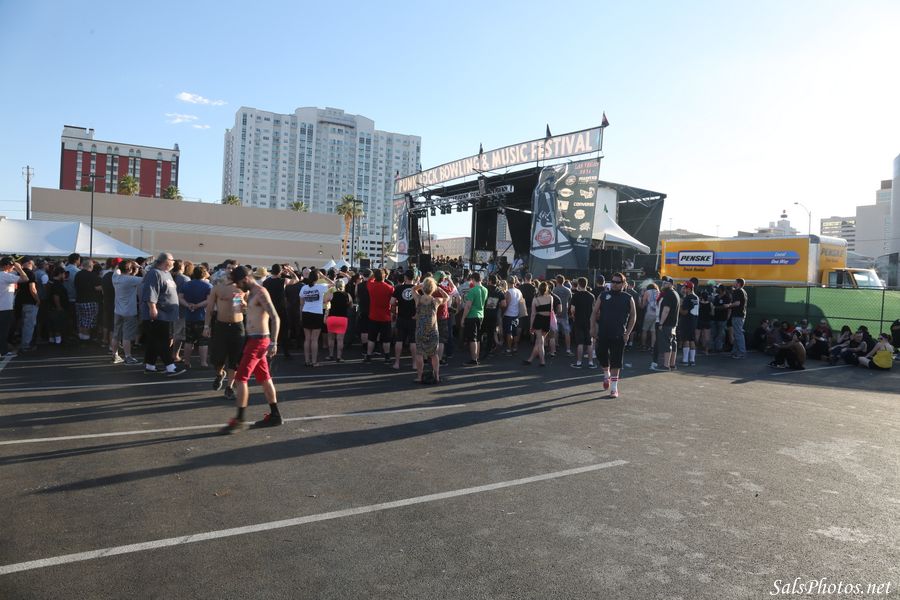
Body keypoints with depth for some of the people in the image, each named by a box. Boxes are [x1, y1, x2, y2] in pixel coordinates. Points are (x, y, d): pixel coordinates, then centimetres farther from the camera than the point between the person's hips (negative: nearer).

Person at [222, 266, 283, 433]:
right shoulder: (252, 293, 15)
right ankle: (275, 415, 18)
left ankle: (239, 419, -3)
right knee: (264, 378, 12)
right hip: (254, 339, 10)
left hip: (258, 340, -10)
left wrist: (273, 343, -28)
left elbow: (275, 318, -23)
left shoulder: (260, 292, -15)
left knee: (240, 378, -8)